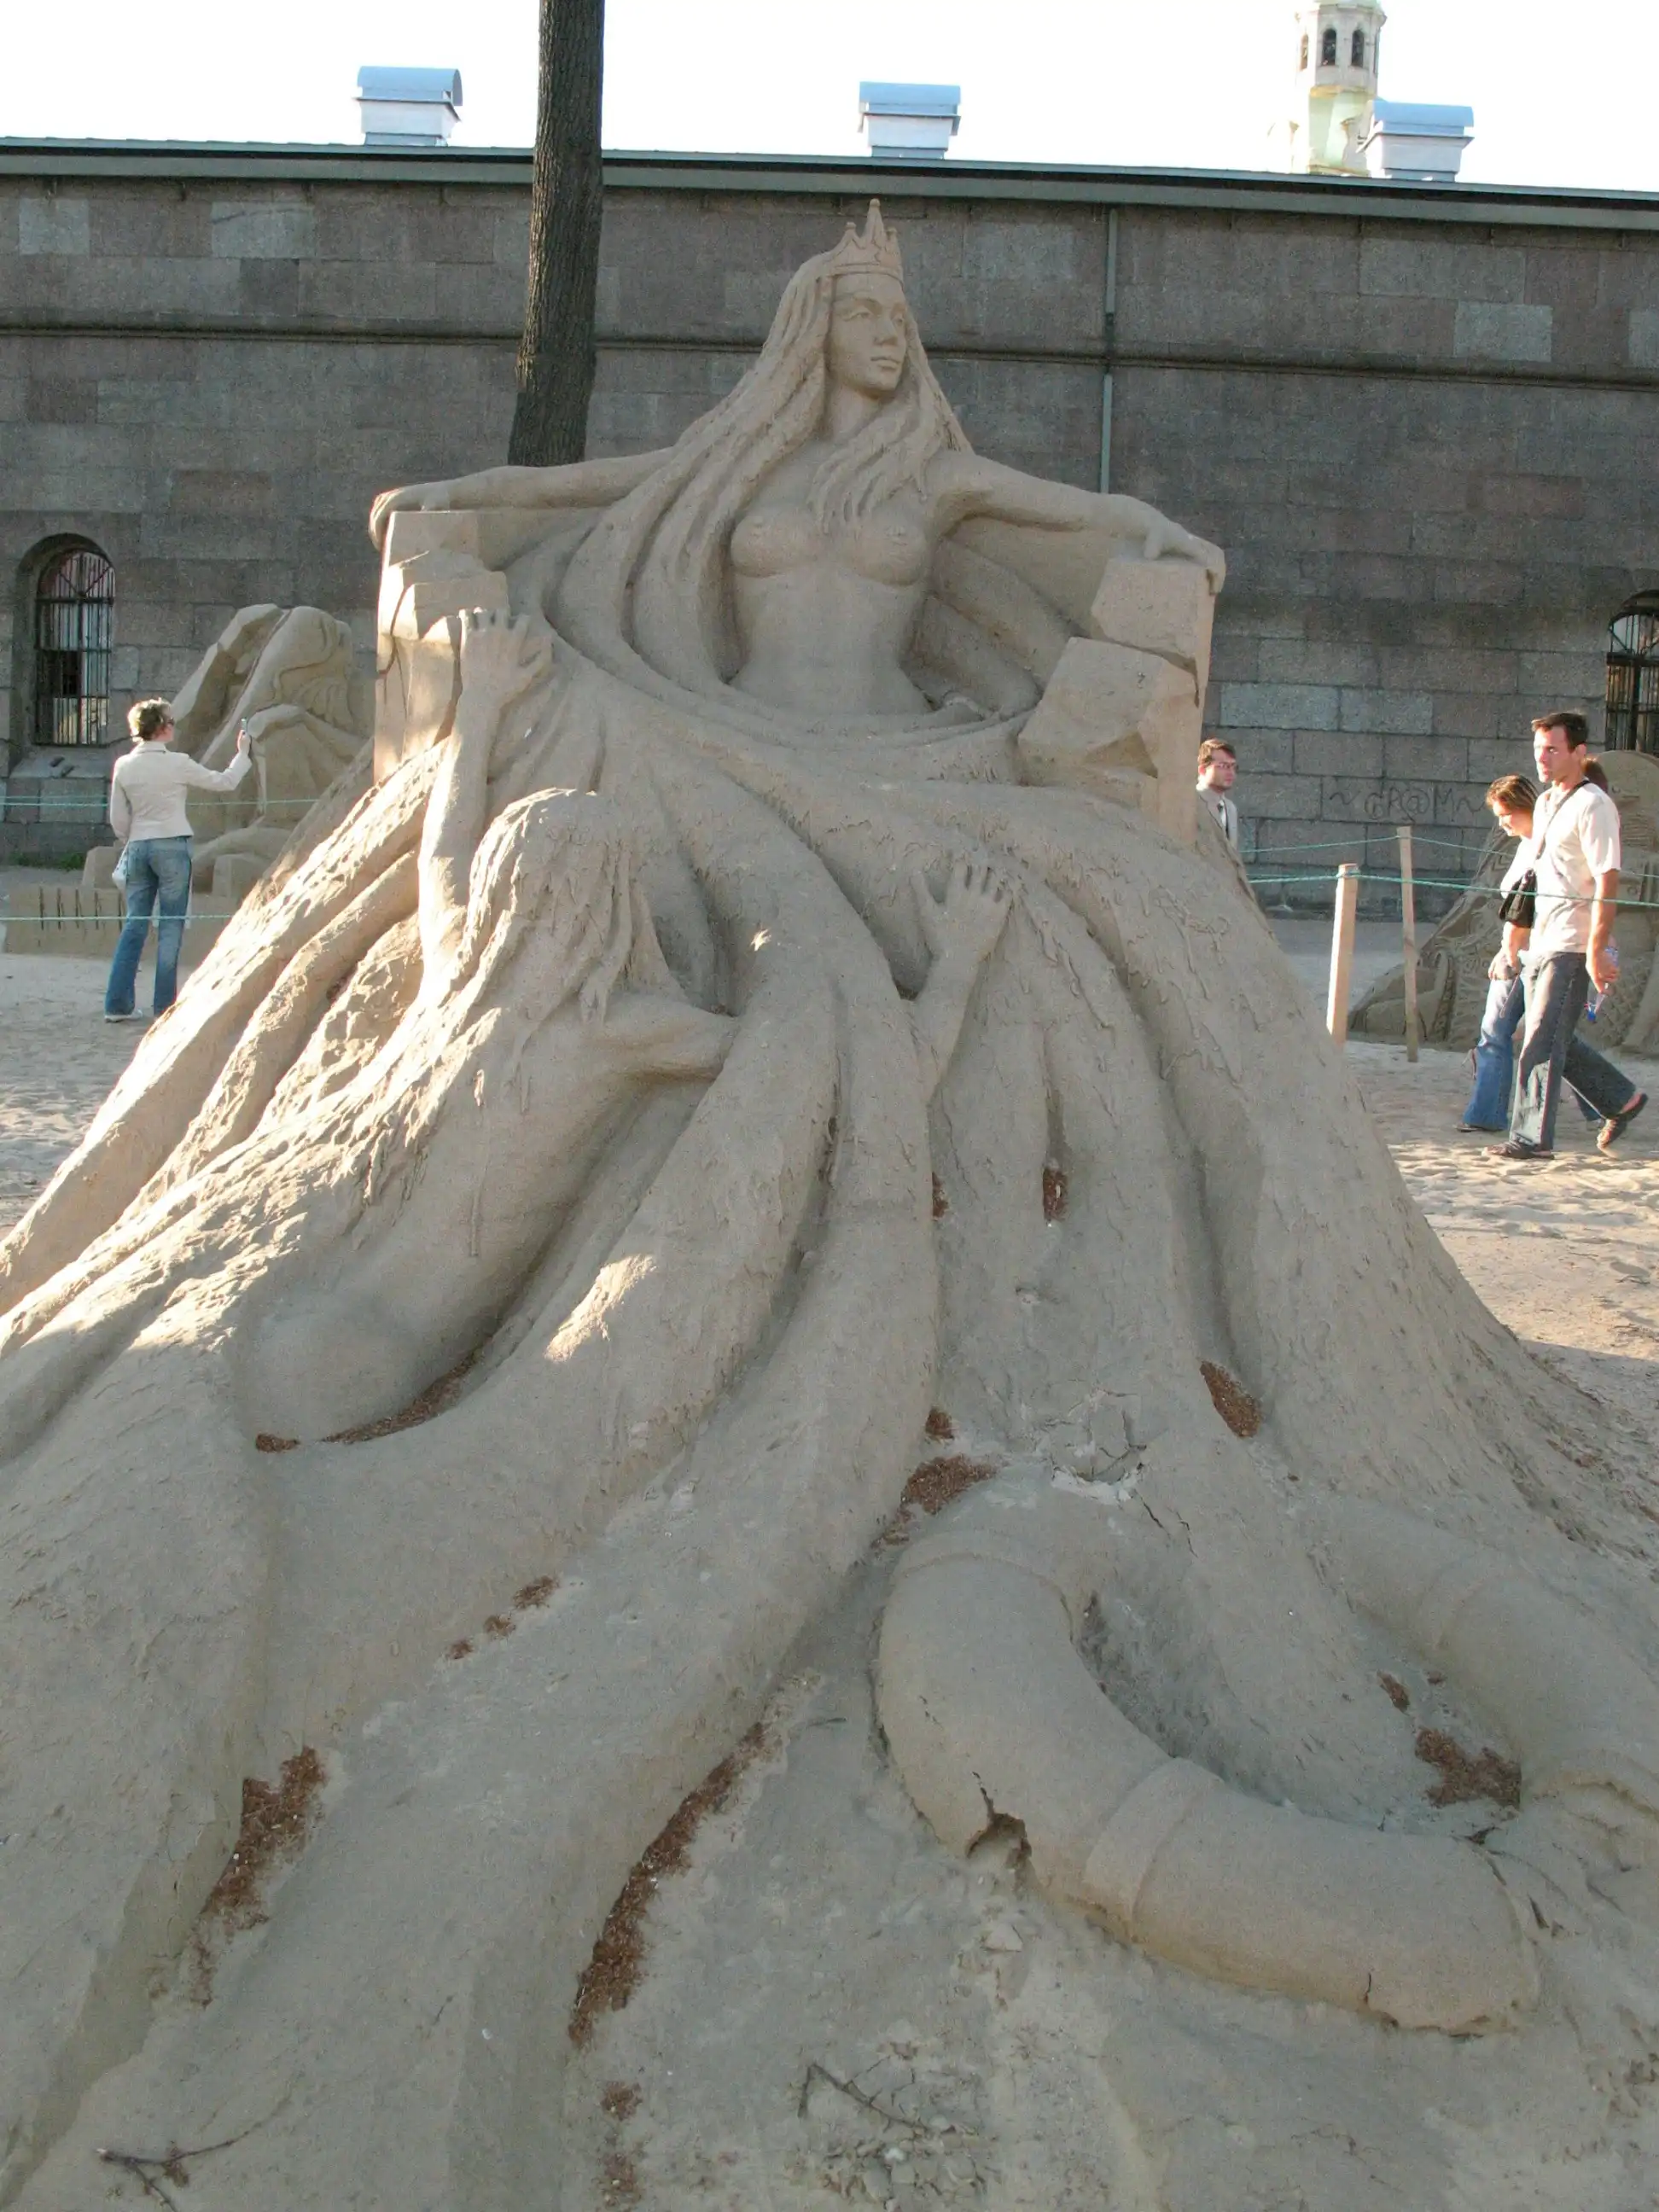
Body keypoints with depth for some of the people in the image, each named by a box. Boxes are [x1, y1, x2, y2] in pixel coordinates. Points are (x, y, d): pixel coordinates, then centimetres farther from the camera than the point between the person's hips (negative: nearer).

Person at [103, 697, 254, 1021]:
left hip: (138, 847, 5)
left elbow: (118, 819, 7)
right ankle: (165, 1004, 2)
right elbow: (225, 782, 1)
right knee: (171, 927, 1)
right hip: (172, 846, -4)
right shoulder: (177, 764, -8)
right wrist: (243, 754, 16)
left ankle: (117, 1003, 7)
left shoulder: (124, 766, 3)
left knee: (135, 924, 9)